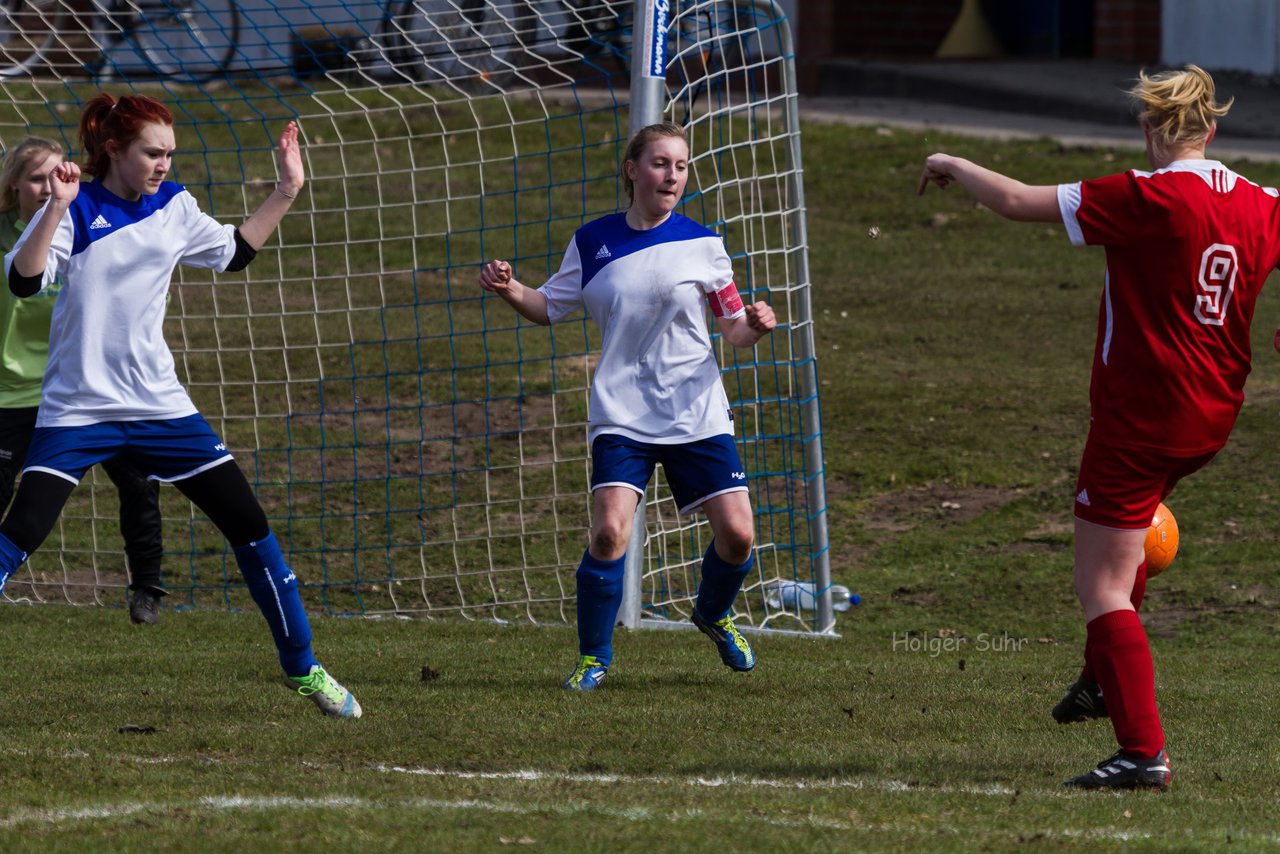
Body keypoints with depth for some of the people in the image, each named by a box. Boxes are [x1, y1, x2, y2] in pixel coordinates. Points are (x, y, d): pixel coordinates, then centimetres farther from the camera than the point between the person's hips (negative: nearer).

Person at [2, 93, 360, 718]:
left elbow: (234, 251, 22)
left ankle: (302, 667, 15)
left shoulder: (173, 206, 5)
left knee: (248, 522, 2)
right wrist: (58, 205, -34)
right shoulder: (77, 210, -10)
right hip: (79, 406, -4)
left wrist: (285, 192, 15)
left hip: (158, 404, 4)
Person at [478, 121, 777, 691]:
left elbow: (734, 329, 7)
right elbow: (550, 308, 15)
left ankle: (713, 616, 30)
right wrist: (509, 290, -4)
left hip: (696, 411, 1)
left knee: (736, 534, -4)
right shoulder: (594, 242, 4)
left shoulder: (701, 244, 2)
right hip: (621, 413, -1)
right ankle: (593, 658, -1)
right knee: (609, 530, -19)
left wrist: (756, 326, -15)